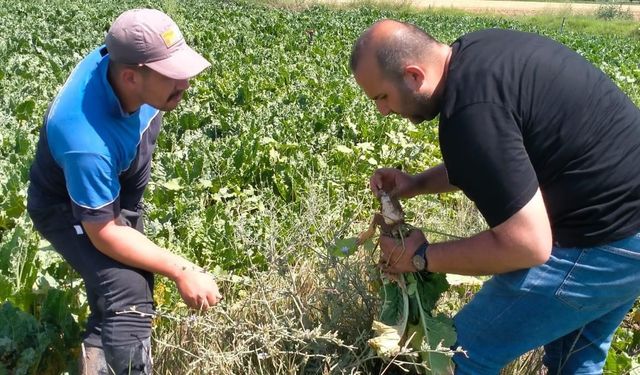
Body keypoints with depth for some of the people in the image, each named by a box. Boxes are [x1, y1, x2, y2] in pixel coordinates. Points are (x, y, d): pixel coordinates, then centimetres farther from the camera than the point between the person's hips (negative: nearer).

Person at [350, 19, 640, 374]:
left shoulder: (471, 110, -28)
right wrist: (417, 183, 8)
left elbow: (527, 245, -26)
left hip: (604, 242, -10)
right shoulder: (474, 53, 3)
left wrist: (421, 257, -13)